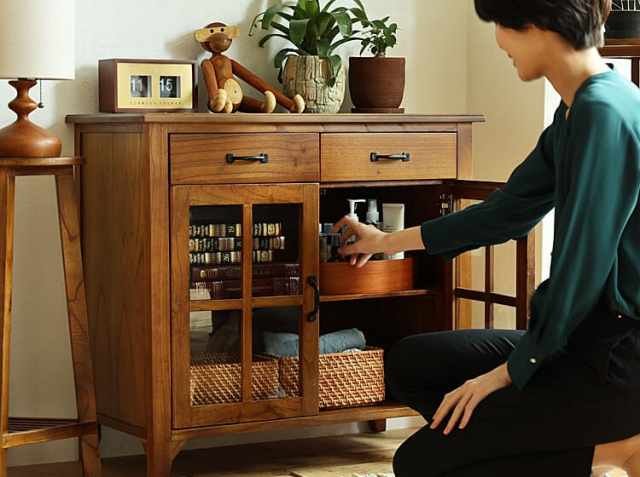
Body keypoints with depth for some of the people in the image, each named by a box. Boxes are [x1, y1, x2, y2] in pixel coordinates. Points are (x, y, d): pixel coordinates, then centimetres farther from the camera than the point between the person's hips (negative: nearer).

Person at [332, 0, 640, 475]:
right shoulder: (578, 111, 10)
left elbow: (582, 267, -21)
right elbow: (504, 212, 21)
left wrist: (511, 370, -11)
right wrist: (389, 242, 31)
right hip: (585, 336, 10)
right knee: (409, 363, 14)